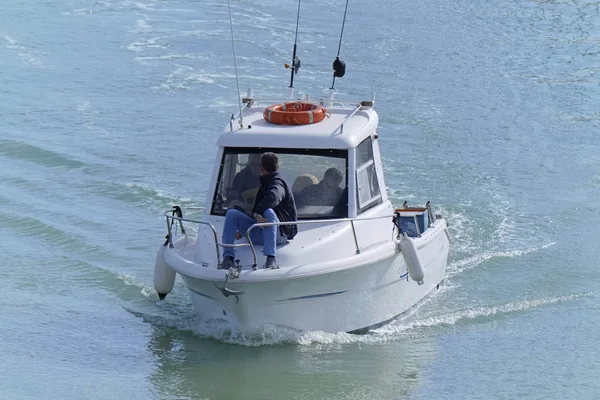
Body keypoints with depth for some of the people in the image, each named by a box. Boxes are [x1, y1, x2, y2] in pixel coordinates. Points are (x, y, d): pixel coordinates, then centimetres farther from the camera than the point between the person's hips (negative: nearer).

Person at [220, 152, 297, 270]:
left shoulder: (277, 183, -8)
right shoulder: (265, 184, 23)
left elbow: (273, 197, -33)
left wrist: (257, 213, -42)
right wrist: (242, 229, 22)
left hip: (280, 233, -9)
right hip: (259, 234, 9)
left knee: (268, 212, -40)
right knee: (231, 213, -5)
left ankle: (271, 259, -45)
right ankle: (228, 257, -17)